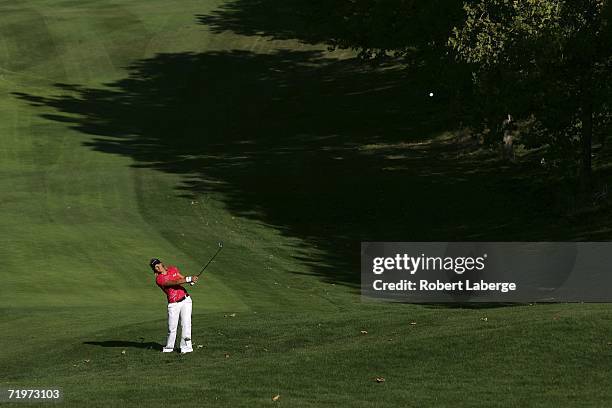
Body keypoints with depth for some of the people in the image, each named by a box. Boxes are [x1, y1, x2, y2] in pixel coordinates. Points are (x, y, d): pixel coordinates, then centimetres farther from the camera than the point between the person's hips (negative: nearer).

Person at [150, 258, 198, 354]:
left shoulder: (173, 269, 8)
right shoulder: (159, 279, -11)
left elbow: (182, 278, 15)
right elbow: (174, 283, -21)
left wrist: (191, 280, -7)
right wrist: (189, 279, -27)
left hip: (185, 300, 3)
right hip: (173, 304, -3)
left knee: (186, 324, -7)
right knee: (172, 327, 0)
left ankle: (186, 347, -4)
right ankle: (169, 347, 20)